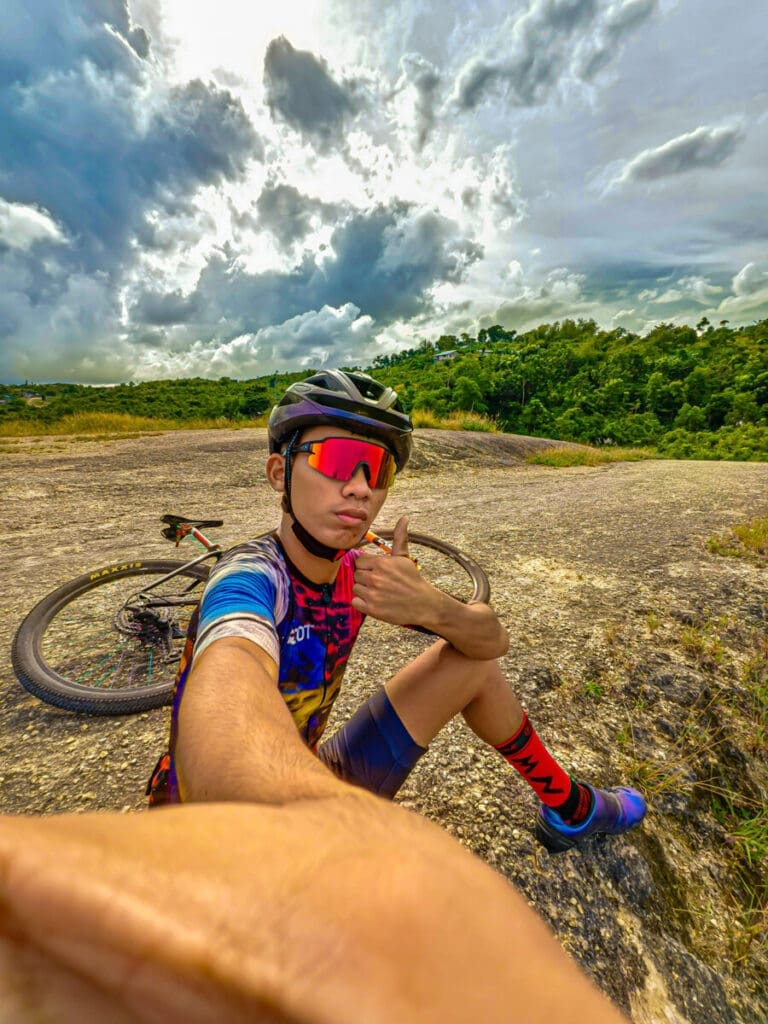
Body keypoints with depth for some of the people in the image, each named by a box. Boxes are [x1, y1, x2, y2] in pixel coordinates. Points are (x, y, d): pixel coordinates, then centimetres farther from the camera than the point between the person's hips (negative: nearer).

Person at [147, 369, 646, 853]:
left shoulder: (356, 569, -11)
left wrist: (431, 606, -31)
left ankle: (569, 806, 23)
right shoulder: (251, 577, -29)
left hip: (312, 771, 5)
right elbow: (217, 750, -48)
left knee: (473, 662, 0)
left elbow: (493, 639, -11)